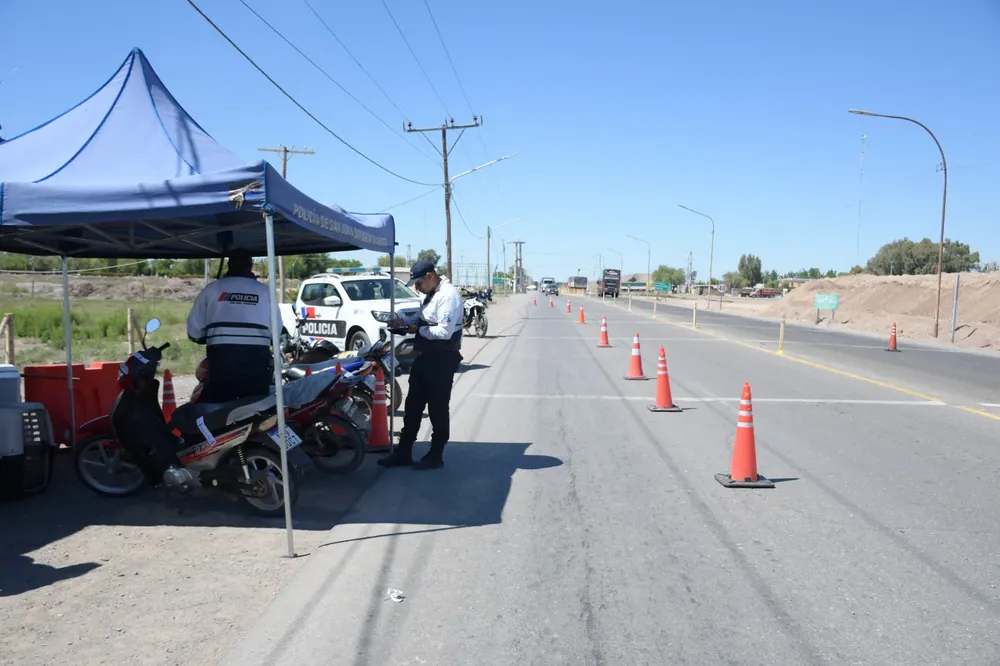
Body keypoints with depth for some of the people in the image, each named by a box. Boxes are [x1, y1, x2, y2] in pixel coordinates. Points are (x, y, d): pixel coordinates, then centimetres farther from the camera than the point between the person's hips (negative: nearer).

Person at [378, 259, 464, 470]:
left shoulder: (448, 295, -16)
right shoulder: (431, 294, 16)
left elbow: (444, 332, -25)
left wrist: (417, 330, -15)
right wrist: (407, 324, 4)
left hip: (442, 359, -10)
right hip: (425, 357, 10)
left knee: (438, 410, 1)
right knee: (413, 406, 12)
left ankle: (435, 456, 12)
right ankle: (403, 453, 20)